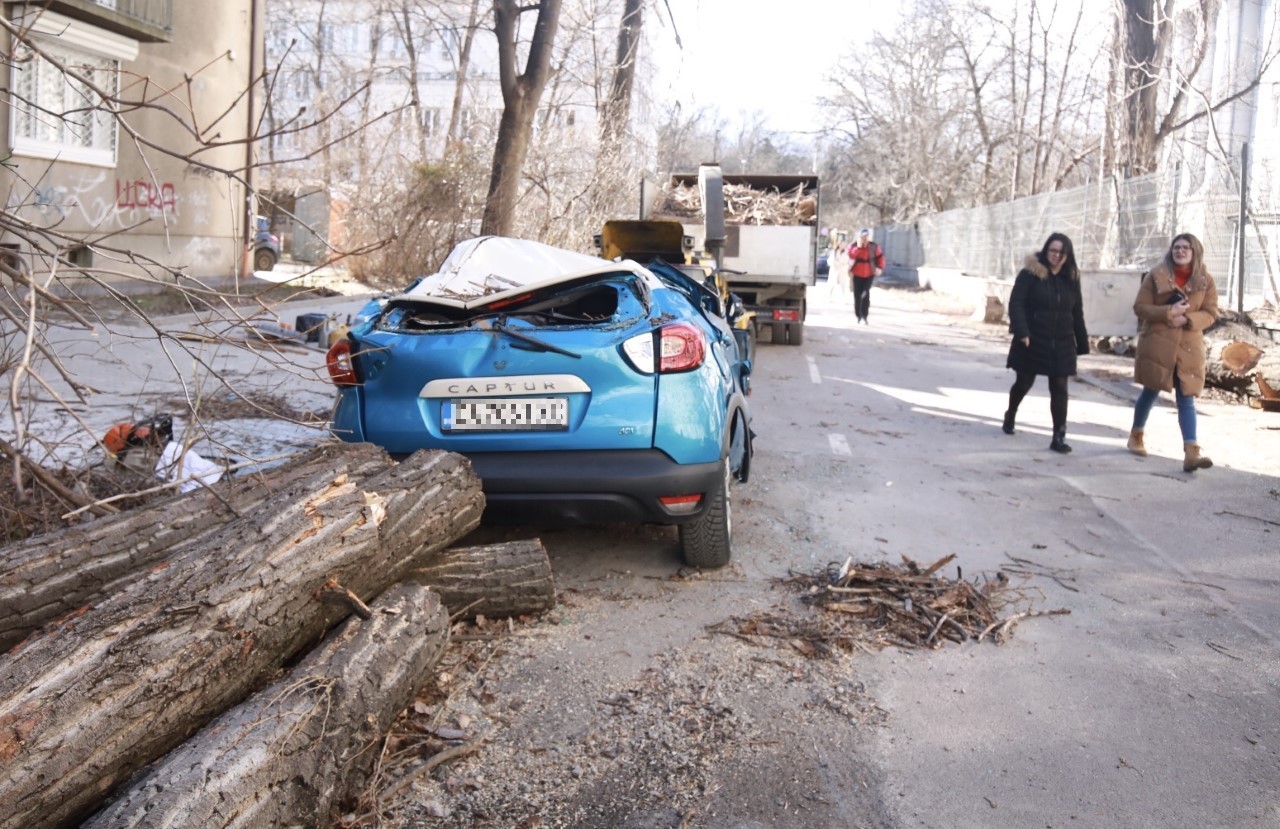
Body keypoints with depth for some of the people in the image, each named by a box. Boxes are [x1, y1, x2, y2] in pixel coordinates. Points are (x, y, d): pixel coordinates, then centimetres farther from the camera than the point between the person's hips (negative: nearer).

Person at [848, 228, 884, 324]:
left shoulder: (874, 247, -3)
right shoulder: (854, 246, -5)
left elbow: (880, 257, 6)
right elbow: (851, 255, -23)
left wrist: (880, 268, -7)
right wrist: (859, 247, -28)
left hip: (869, 274, -1)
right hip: (857, 274, 1)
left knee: (866, 295, -14)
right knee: (857, 295, 5)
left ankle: (864, 317, -15)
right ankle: (859, 316, 18)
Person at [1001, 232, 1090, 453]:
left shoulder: (1071, 278, 8)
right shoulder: (1030, 273, -7)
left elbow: (1077, 314, 12)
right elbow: (1016, 303, -13)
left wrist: (1082, 343, 12)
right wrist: (1022, 332, -24)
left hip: (1061, 344, 3)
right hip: (1033, 340, -3)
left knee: (1059, 388, -2)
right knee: (1024, 382, 12)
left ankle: (1059, 437, -1)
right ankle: (1010, 416, 39)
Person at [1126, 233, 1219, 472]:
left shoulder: (1205, 281, 4)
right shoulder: (1156, 275, -2)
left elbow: (1211, 313, 3)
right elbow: (1140, 306, -4)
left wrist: (1188, 320, -17)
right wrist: (1169, 312, -18)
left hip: (1189, 348, 2)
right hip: (1157, 345, -1)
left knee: (1186, 399, -3)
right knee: (1150, 392, 10)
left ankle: (1191, 452, -11)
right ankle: (1136, 436, 32)